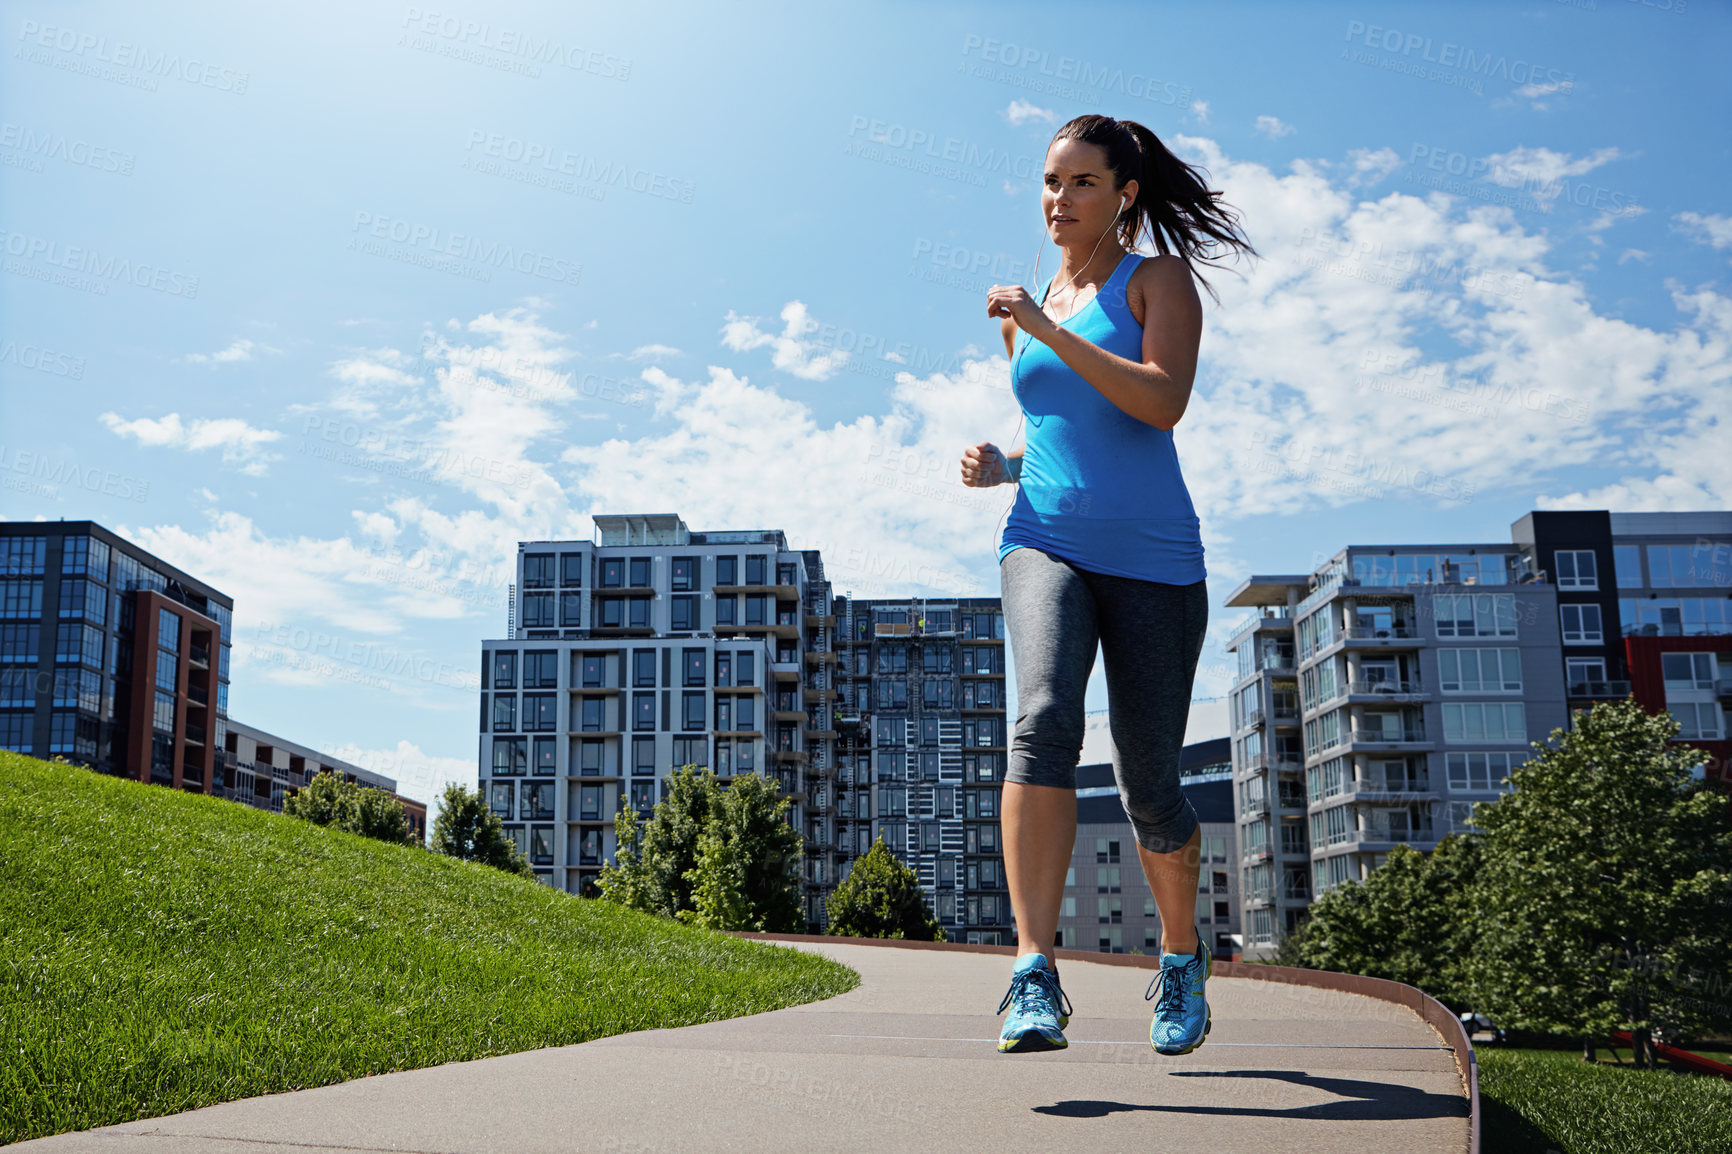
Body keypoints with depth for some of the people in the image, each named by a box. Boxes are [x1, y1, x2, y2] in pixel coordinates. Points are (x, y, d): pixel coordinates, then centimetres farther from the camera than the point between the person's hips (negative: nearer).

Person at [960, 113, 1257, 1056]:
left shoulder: (1158, 281, 5)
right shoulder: (1027, 314, 20)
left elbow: (1164, 403, -13)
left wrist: (1049, 329, -15)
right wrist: (1000, 467, 8)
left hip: (1149, 557, -2)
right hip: (1045, 542, 3)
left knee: (1148, 787, 2)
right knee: (1044, 719, -27)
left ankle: (1182, 954, 31)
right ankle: (1035, 977, -32)